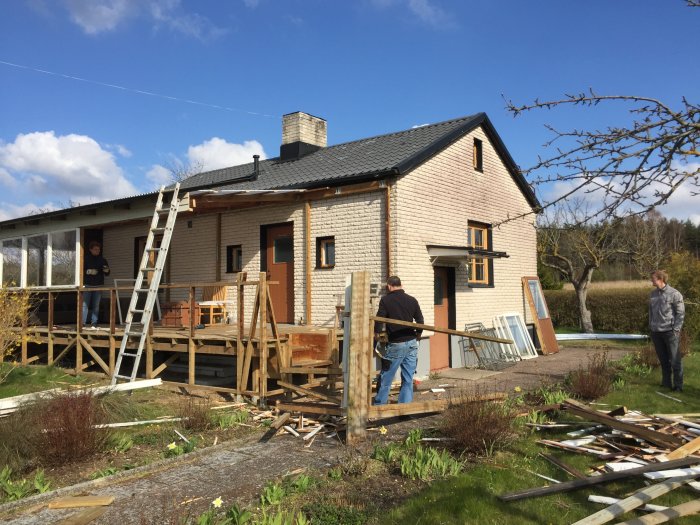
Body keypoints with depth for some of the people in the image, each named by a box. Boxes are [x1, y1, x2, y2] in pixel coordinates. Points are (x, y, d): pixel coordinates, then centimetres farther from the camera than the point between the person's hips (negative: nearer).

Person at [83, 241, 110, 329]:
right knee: (85, 305, -6)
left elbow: (107, 273, 11)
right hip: (87, 285, -2)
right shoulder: (85, 259, 2)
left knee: (96, 306, 4)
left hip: (98, 285, 2)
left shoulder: (102, 260, 10)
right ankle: (82, 323, -5)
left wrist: (107, 270, -11)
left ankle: (94, 324, 5)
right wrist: (88, 271, -19)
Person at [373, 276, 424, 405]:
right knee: (408, 378, 8)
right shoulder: (412, 300, 7)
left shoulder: (386, 300, -6)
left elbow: (379, 319, -5)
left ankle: (379, 404, 11)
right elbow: (420, 320, 13)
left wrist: (376, 333, 13)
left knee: (386, 377, 5)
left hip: (396, 344, -4)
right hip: (411, 343, 4)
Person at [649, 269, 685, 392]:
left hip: (669, 332, -5)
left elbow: (681, 313, -6)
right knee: (663, 360, 13)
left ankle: (678, 385, 10)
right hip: (656, 332, 5)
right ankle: (666, 383, 22)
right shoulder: (653, 294, 8)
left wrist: (676, 330, -10)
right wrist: (651, 326, 13)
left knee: (675, 360, 1)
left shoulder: (674, 294, -9)